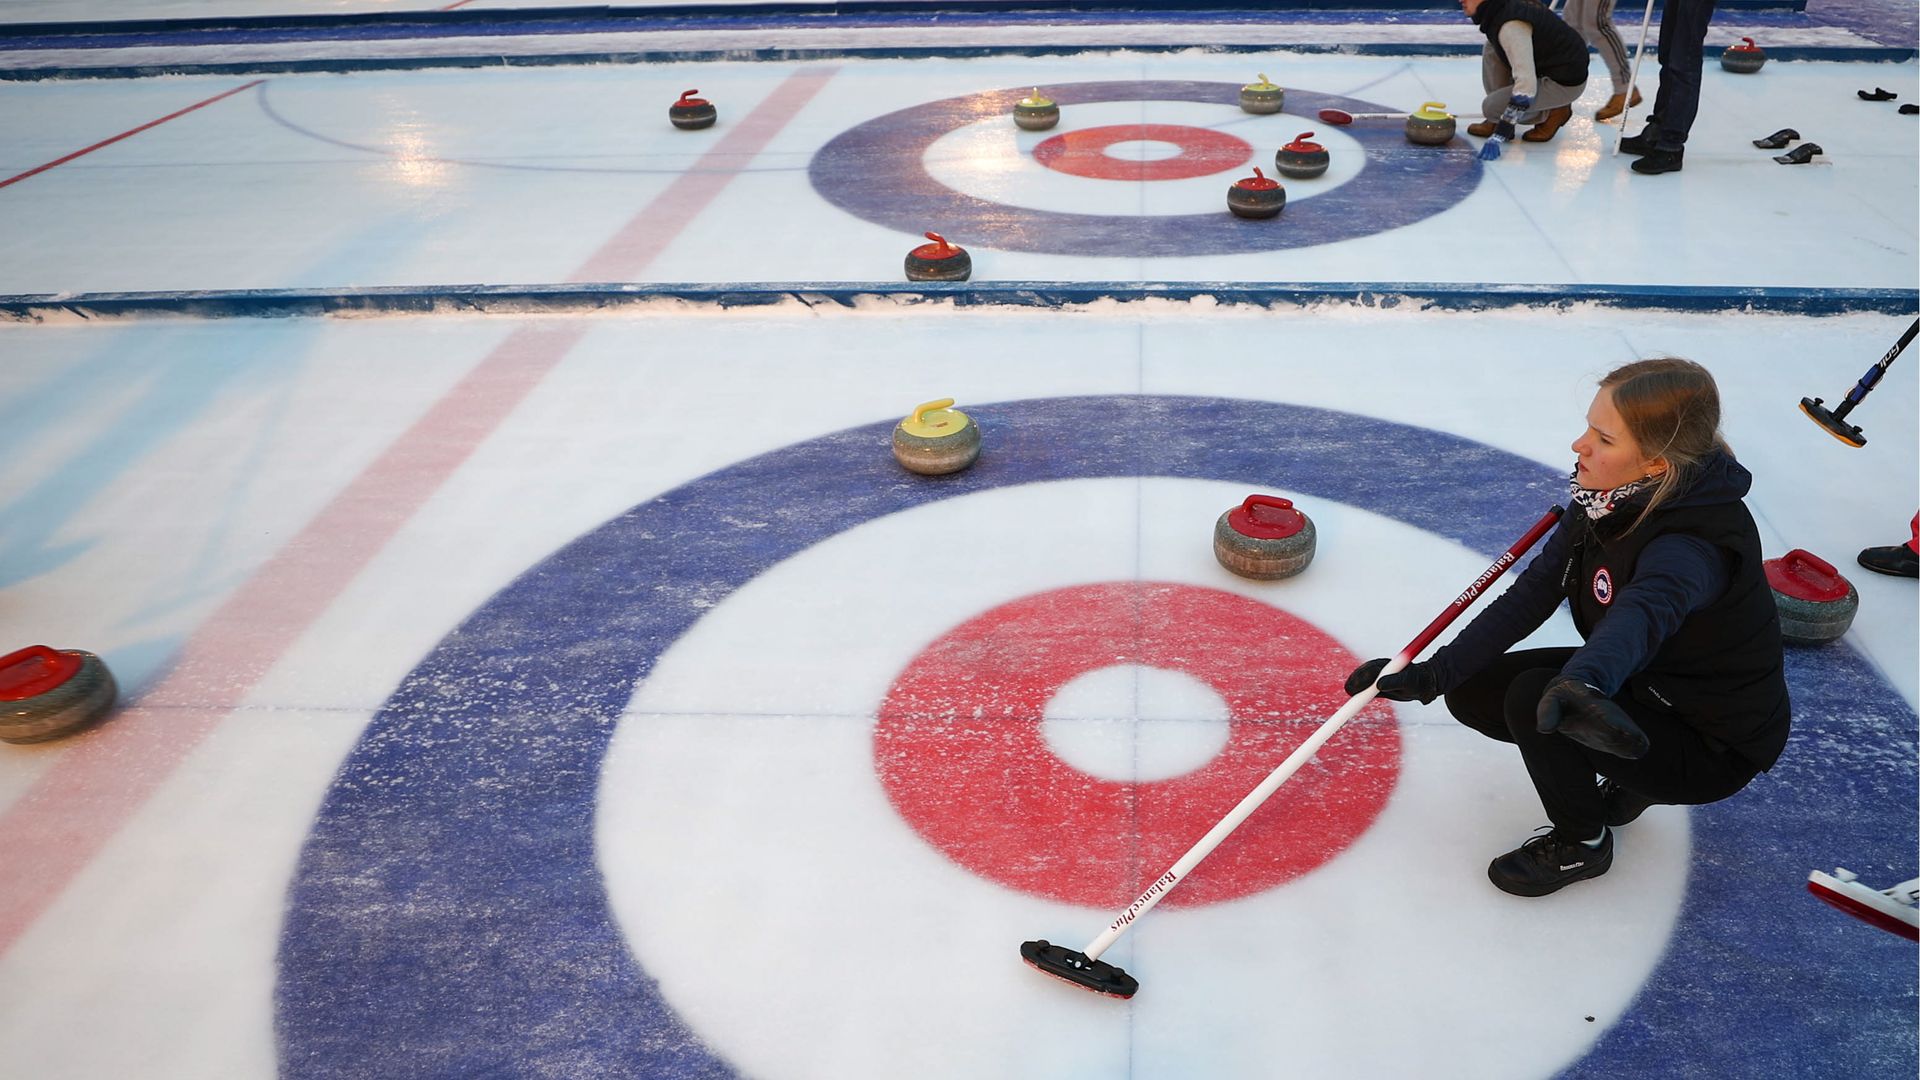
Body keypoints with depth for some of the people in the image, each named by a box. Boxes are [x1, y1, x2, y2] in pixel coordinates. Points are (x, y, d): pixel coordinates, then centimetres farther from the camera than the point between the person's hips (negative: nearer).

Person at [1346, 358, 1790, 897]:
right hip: (1639, 685, 8)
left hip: (1711, 745, -8)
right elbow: (1531, 595, -7)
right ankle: (1624, 779, 16)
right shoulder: (1608, 502, -10)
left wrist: (1587, 681, -80)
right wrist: (1429, 676, -13)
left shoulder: (1696, 542, -35)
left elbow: (1647, 608, -58)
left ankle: (1581, 842, -1)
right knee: (1472, 692, -2)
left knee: (1534, 699, -29)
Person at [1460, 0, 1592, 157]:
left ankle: (1552, 113, 3)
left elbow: (1526, 84, -35)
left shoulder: (1511, 26, -29)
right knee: (1491, 50, 5)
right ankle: (1497, 122, 8)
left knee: (1492, 107, -17)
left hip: (1565, 81, -9)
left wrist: (1499, 135, -37)